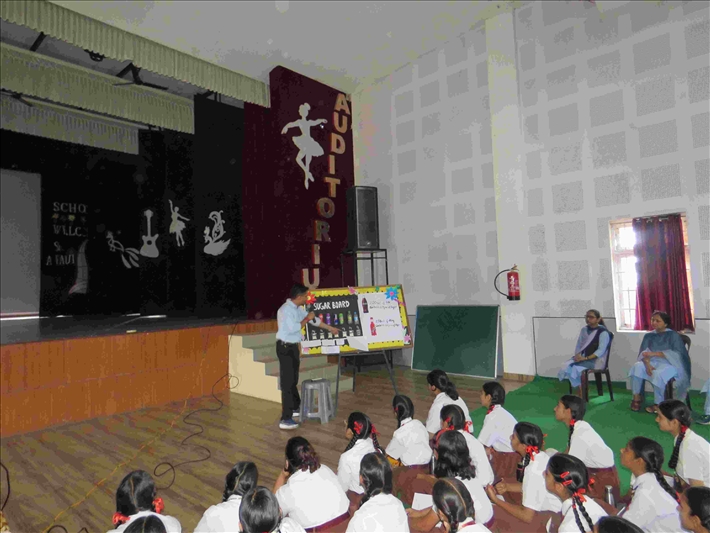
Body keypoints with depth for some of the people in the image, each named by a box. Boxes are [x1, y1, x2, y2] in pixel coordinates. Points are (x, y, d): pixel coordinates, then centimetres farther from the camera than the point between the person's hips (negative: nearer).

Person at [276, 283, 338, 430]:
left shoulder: (297, 309, 10)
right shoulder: (286, 309, -19)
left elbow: (314, 320, 20)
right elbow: (293, 328, -26)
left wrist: (331, 328, 27)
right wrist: (306, 319, -13)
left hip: (293, 347, 9)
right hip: (285, 348, -9)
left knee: (293, 380, 21)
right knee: (287, 382, -9)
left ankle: (295, 408, 37)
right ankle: (285, 419, -6)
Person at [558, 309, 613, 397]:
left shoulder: (603, 332, -9)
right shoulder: (584, 330, 11)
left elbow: (601, 351, -17)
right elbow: (578, 345, 13)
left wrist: (585, 358, -24)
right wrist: (577, 355, -9)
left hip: (596, 360, -6)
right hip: (582, 357, 6)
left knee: (576, 368, -29)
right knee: (566, 366, -22)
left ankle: (582, 393, -12)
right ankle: (580, 390, -11)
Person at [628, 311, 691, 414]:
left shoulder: (673, 335, -2)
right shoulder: (648, 336, 10)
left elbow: (677, 353, -16)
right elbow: (643, 353, 0)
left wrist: (655, 353, -25)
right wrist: (647, 364, -21)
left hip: (670, 364, -4)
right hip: (653, 363, 4)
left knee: (659, 374, -37)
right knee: (637, 366, -29)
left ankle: (658, 404, -21)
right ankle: (637, 397, -20)